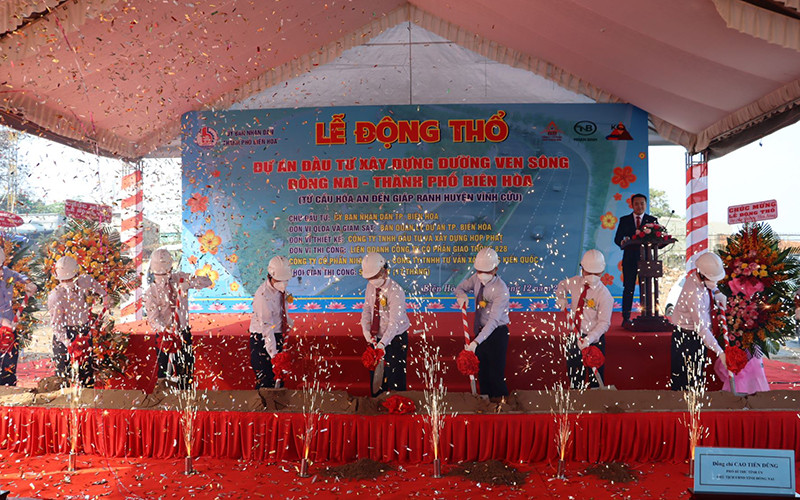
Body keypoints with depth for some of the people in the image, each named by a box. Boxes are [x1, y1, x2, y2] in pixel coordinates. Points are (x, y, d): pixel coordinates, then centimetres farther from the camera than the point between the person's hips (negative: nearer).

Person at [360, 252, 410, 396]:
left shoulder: (395, 291, -24)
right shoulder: (371, 286, -1)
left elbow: (395, 321, -30)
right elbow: (367, 309, 4)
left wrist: (383, 343, -40)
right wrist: (366, 329, -14)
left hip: (396, 338, -7)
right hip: (377, 337, 7)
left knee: (394, 375, -3)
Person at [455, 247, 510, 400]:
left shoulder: (501, 290, -25)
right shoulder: (477, 278, -4)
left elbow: (494, 320, -30)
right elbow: (461, 287, 13)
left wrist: (476, 342, -37)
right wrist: (462, 296, -13)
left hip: (496, 333, -7)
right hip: (480, 330, 7)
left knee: (496, 373, -4)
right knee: (482, 371, 17)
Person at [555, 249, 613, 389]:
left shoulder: (604, 294, -16)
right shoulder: (575, 282, -1)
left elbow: (604, 323, -19)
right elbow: (562, 285, 25)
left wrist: (589, 339, -30)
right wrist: (561, 298, 7)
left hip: (594, 340, -5)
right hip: (574, 336, 5)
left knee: (595, 378, 4)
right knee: (574, 378, 16)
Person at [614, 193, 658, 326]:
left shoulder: (652, 220, 9)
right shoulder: (624, 220, 9)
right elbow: (617, 238, 3)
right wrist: (622, 242, -21)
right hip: (630, 259, 0)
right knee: (628, 288, -1)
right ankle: (626, 318, 2)